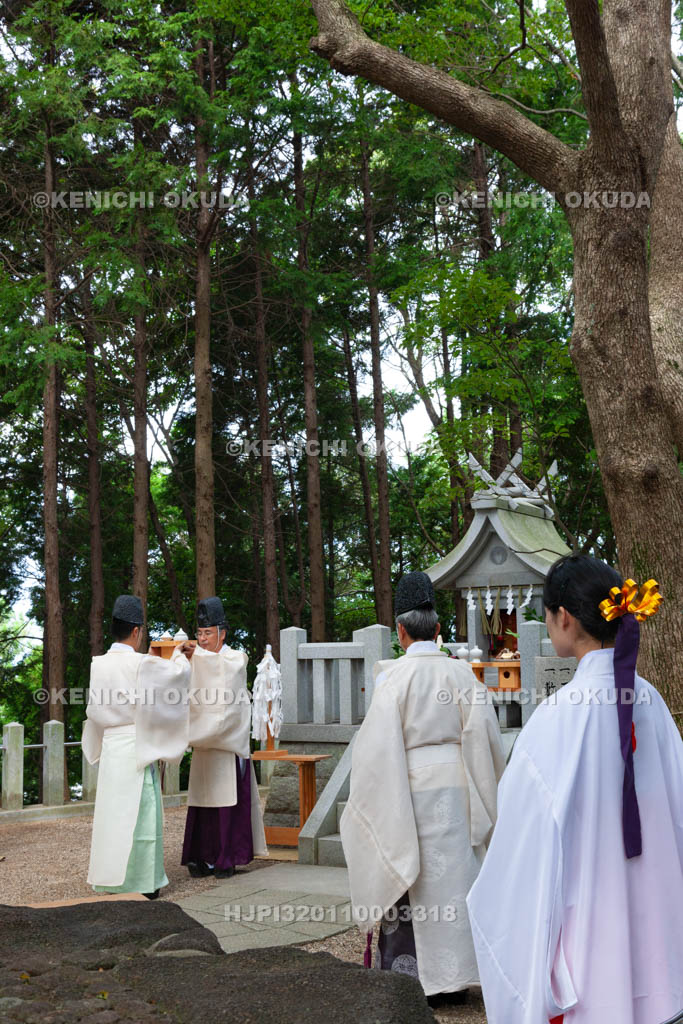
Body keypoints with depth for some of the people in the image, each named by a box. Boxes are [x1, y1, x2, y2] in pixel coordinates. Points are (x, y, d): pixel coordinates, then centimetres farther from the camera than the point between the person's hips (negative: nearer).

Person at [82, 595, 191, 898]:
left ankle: (110, 879, 20)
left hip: (110, 746, 6)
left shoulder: (98, 664, 3)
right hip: (136, 746, -6)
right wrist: (179, 654, 19)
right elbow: (180, 671, -4)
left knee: (112, 811, 12)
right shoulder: (142, 664, -14)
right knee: (139, 813, 1)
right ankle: (138, 882, 6)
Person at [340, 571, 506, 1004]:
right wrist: (482, 795, 15)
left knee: (415, 880, 6)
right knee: (453, 876, 10)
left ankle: (412, 974, 12)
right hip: (455, 785, 3)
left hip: (412, 786, -3)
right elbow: (485, 736, 3)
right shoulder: (462, 673, 0)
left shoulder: (395, 677, -10)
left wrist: (378, 805, 0)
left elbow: (379, 745, -11)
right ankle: (455, 977, 18)